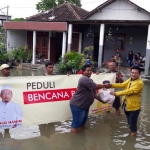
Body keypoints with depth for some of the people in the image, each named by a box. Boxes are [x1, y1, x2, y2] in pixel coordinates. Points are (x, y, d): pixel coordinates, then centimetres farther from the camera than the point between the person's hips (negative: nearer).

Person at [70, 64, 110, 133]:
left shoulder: (89, 80, 15)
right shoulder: (84, 79, -19)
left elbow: (93, 93, 15)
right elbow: (96, 86, -22)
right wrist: (105, 85, -9)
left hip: (84, 106, 10)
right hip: (77, 105, -10)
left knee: (83, 123, 20)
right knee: (76, 123, -4)